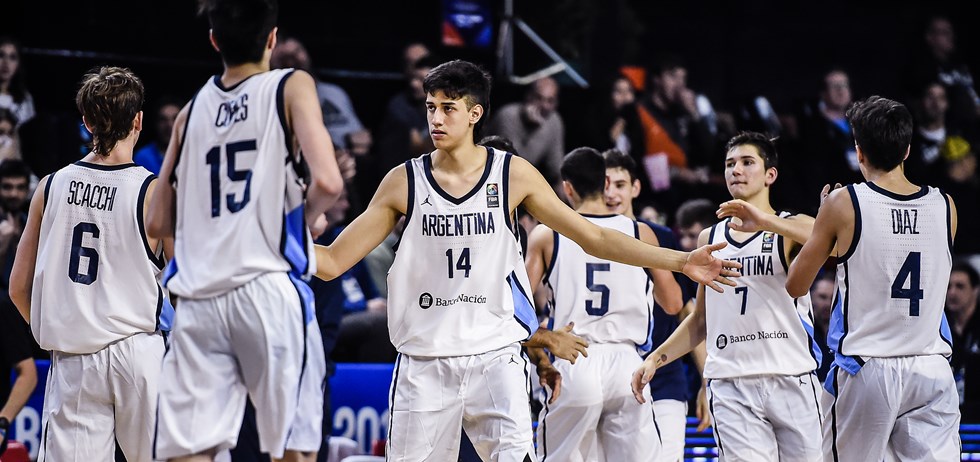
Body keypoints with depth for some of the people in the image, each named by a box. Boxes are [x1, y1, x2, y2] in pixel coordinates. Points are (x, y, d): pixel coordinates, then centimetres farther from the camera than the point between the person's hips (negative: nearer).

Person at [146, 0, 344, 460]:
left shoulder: (191, 111, 14)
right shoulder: (292, 87, 2)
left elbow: (158, 223, 18)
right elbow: (327, 181, -13)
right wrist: (310, 216, 8)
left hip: (200, 297, 3)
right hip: (269, 286, -3)